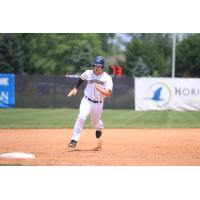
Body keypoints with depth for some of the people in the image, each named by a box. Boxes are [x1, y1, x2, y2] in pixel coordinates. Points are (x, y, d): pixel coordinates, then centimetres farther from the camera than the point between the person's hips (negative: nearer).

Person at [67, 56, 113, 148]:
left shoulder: (107, 78, -10)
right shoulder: (88, 73, -3)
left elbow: (109, 93, -17)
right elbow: (81, 78, 21)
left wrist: (100, 89, -33)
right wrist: (76, 88, 17)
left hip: (98, 104, 0)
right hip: (87, 101, 0)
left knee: (95, 123, 16)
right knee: (81, 117, -25)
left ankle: (99, 127, 57)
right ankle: (74, 140, -25)